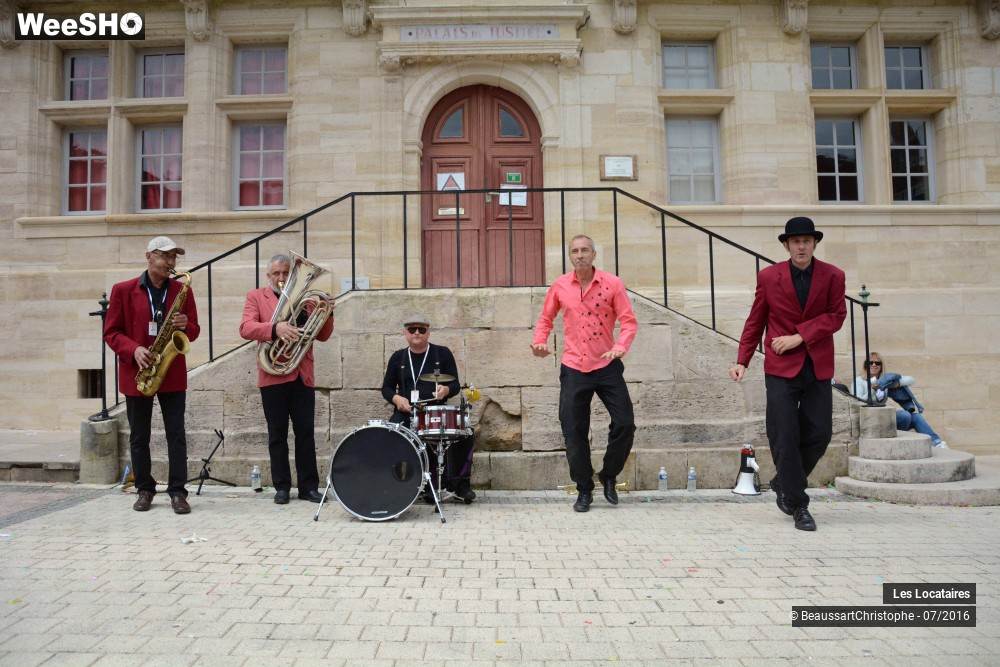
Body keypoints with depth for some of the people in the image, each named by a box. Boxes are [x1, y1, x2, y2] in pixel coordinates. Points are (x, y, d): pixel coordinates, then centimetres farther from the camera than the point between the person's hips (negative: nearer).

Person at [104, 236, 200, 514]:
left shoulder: (183, 290, 5)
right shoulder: (123, 290, 0)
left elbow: (194, 332, 8)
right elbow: (111, 332, 1)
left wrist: (185, 326, -15)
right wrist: (134, 349, -16)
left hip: (173, 373, 1)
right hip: (137, 373, 0)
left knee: (176, 434, -1)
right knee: (139, 436, 9)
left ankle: (177, 491, 4)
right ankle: (145, 490, 22)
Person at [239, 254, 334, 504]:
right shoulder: (256, 296, 8)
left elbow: (322, 335, 10)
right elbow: (246, 328, -9)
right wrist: (275, 328, -25)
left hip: (303, 376, 2)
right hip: (273, 377, -1)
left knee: (306, 433, 3)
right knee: (277, 434, 5)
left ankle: (308, 486, 9)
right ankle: (282, 487, 13)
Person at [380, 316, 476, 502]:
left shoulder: (443, 354, 6)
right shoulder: (397, 358, 14)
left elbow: (455, 385, 5)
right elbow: (386, 388, 16)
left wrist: (445, 390, -20)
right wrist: (396, 398, -7)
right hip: (406, 412, 2)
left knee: (466, 435, -25)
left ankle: (460, 483, -4)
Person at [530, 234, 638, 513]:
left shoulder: (612, 283, -4)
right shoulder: (560, 286, 2)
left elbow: (629, 321, -6)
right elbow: (546, 318, 14)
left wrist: (620, 347, -23)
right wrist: (539, 342, -4)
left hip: (607, 366, -1)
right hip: (574, 368, 1)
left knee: (625, 424, -3)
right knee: (574, 432, 3)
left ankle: (608, 476, 22)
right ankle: (584, 489, 20)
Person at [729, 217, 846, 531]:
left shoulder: (833, 276, 4)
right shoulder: (769, 276, 2)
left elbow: (836, 315, -3)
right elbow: (755, 322, 6)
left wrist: (799, 336, -14)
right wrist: (742, 361, 0)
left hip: (818, 367, 2)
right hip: (781, 367, -2)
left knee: (819, 434, 2)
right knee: (785, 437, -3)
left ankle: (783, 484, 26)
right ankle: (798, 505, 10)